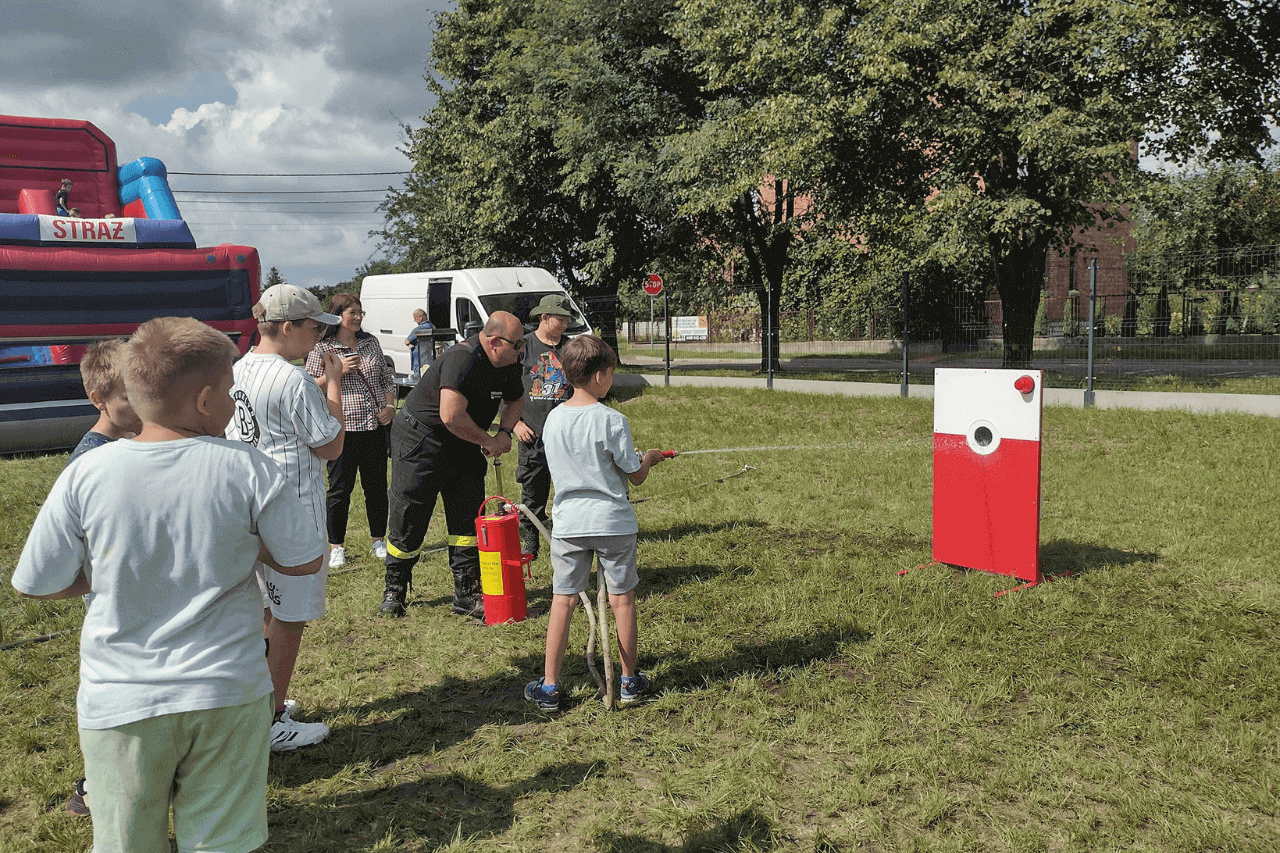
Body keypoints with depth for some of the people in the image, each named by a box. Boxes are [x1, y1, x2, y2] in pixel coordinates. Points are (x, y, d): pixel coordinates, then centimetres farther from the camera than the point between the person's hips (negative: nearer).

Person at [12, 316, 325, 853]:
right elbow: (305, 562, -1)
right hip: (227, 693, 0)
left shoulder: (85, 475, -11)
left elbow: (35, 586, -1)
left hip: (120, 703, 1)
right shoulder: (250, 471, -13)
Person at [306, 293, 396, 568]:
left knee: (377, 485, 10)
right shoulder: (322, 348, -3)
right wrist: (338, 371, -16)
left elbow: (386, 378, 17)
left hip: (375, 426, 4)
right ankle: (337, 546, 16)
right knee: (340, 489, 3)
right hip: (342, 429, -4)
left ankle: (378, 540, 25)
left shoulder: (371, 342, 11)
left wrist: (390, 405, 2)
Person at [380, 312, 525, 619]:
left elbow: (515, 399, 17)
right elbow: (452, 416, -40)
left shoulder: (508, 364, -3)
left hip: (463, 449, 7)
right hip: (420, 441, -7)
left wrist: (505, 432, -3)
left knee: (468, 520, 3)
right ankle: (394, 591, 22)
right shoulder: (463, 359, -30)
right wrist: (490, 441, -25)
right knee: (408, 522, 3)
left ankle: (467, 594, 12)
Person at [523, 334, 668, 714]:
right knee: (622, 599, 11)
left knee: (563, 600, 10)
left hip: (568, 523, 3)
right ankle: (629, 681, 23)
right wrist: (649, 458, 14)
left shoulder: (553, 419, 0)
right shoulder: (612, 420, -14)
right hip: (612, 522, -3)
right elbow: (635, 476, -6)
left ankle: (549, 686, 14)